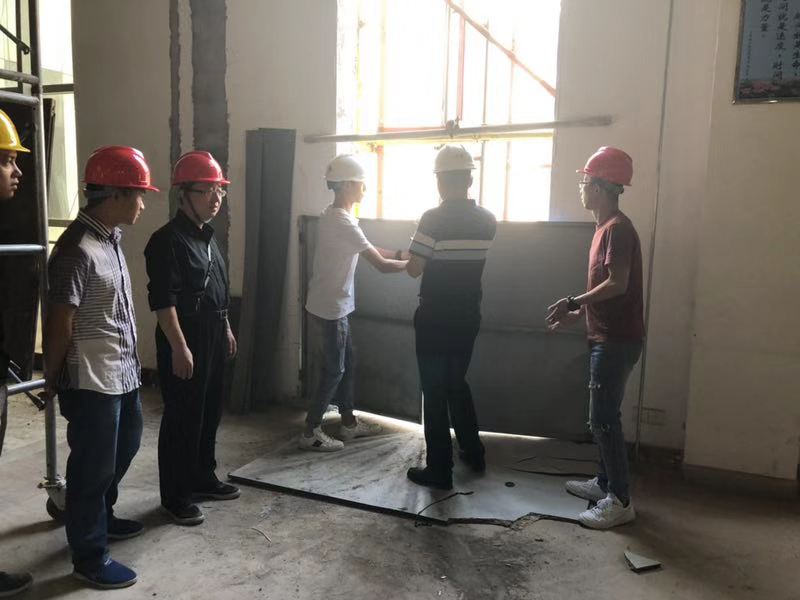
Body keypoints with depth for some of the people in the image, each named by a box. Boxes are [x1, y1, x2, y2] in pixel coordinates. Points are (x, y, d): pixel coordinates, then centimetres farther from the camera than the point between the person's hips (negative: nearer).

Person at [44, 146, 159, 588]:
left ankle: (101, 517, 46)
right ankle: (89, 556, 24)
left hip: (122, 373, 9)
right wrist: (52, 380, -6)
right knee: (93, 466, 6)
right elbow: (59, 325, -18)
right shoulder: (78, 250, -23)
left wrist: (130, 361, 17)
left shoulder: (111, 239, 7)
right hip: (91, 381, -9)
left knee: (125, 446, 24)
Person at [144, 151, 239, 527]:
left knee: (209, 413, 17)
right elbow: (163, 301, -21)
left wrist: (226, 329, 21)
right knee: (182, 419, 1)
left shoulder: (207, 236, 12)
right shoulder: (168, 240, -16)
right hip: (184, 341, -9)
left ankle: (203, 480, 33)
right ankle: (175, 496, 15)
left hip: (212, 338, 9)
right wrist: (179, 348, -23)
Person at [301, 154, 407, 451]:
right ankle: (311, 432, 14)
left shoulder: (332, 216, 9)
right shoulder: (343, 223, -23)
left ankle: (349, 423, 30)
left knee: (344, 365, 18)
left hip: (332, 306, 10)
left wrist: (400, 253, 5)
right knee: (331, 370, 2)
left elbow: (369, 250, 14)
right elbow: (382, 265, -20)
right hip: (330, 309, -10)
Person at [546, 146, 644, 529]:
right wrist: (578, 314, 17)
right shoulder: (607, 227, 15)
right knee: (603, 416, 17)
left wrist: (573, 302, -16)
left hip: (617, 340, -10)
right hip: (606, 337, 10)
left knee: (603, 419, -5)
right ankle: (605, 483, 29)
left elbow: (617, 285, -23)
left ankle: (621, 501, 5)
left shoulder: (618, 228, -16)